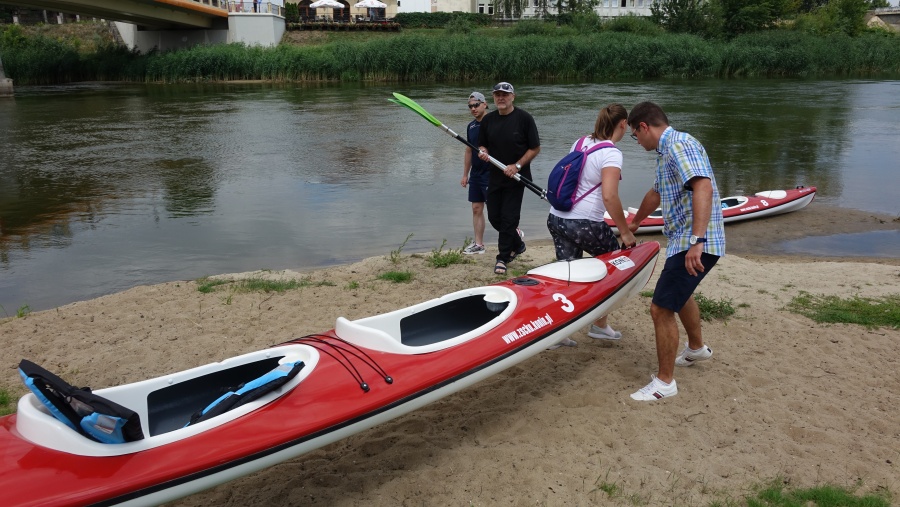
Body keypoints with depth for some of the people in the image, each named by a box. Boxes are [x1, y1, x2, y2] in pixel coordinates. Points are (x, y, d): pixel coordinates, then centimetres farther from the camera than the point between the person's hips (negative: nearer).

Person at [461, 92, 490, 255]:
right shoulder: (471, 126, 12)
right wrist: (465, 174, 18)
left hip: (490, 173, -7)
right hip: (475, 173, 7)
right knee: (476, 208, 8)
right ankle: (478, 244, 15)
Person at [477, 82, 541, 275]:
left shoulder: (524, 118, -9)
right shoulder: (488, 120, 6)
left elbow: (535, 148, -7)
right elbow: (482, 145, 15)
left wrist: (517, 165, -17)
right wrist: (483, 152, -9)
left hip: (516, 177, -5)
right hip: (495, 177, 5)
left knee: (509, 218, -4)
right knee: (494, 217, 10)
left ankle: (503, 258, 8)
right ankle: (517, 244, 33)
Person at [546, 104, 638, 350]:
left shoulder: (580, 143, 10)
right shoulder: (611, 153, -13)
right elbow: (609, 196, -23)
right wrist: (625, 232, -15)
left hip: (556, 218, 7)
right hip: (585, 224, -7)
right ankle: (599, 325, 24)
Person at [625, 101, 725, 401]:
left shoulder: (679, 144, -16)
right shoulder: (667, 151, 17)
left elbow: (703, 187, -31)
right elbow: (656, 193, 33)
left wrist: (697, 240, -39)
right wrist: (635, 223, 47)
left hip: (695, 246, -11)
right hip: (684, 241, 11)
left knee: (661, 308, -9)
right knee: (679, 292, 31)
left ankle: (665, 382, 4)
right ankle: (697, 348, 53)